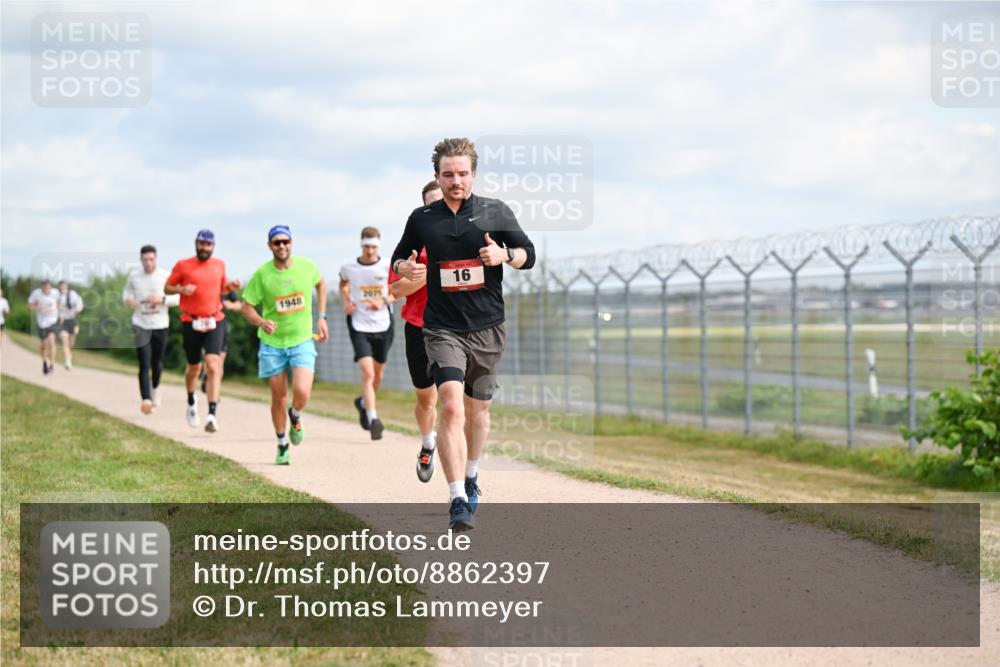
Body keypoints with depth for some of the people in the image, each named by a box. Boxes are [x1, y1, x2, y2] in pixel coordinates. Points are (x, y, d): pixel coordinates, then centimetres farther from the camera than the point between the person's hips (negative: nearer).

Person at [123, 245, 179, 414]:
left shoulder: (165, 276, -6)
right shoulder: (133, 276, -1)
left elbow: (177, 298, -3)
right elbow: (127, 292, 15)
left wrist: (162, 299, -21)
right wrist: (128, 299, -8)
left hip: (160, 325, 1)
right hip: (140, 325, -1)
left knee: (157, 364, 13)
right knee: (144, 364, -12)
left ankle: (155, 388, 42)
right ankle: (146, 399, -17)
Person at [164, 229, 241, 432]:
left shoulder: (220, 265, 8)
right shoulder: (183, 266, 0)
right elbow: (167, 287, 6)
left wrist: (231, 286, 1)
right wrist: (181, 289, -14)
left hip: (214, 321, 0)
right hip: (190, 323, 0)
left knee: (213, 366, -16)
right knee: (194, 367, 13)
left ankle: (212, 414, -22)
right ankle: (191, 402, 43)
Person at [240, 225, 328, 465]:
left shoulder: (306, 266, -5)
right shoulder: (262, 274, -10)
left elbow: (320, 283, 17)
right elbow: (247, 306, -4)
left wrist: (322, 317, 12)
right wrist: (261, 322, -25)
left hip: (302, 341, 0)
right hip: (272, 343, 0)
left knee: (302, 394, -16)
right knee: (279, 398, 7)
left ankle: (295, 417, 20)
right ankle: (282, 446, 27)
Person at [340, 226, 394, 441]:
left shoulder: (387, 266, -5)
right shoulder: (349, 267, -3)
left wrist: (383, 301, -14)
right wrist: (346, 302, 1)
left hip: (383, 326, 2)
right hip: (360, 327, -2)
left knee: (378, 374, 17)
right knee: (367, 373, -17)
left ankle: (363, 402, 45)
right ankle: (373, 419, -19)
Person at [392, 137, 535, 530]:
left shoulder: (495, 212, 3)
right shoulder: (422, 219, 5)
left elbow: (528, 254, 7)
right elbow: (399, 258, 17)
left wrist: (504, 255, -14)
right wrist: (406, 268, -7)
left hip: (488, 328, 2)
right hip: (443, 328, -2)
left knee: (478, 409, 14)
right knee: (451, 407, -19)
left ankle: (470, 476, 41)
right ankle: (459, 501, -23)